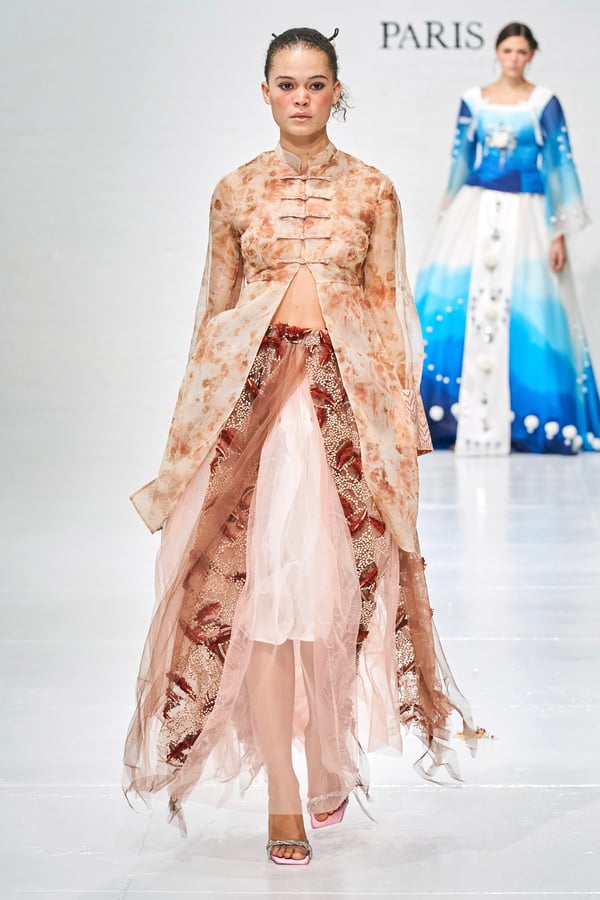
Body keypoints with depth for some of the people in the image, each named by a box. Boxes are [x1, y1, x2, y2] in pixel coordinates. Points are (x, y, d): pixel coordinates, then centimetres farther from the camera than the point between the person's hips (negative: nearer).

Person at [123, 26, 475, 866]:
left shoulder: (372, 190, 6)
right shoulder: (235, 192, 8)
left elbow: (386, 311, 6)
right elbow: (215, 309, 10)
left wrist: (400, 418, 0)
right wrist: (199, 421, 6)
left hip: (347, 393, 0)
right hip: (252, 391, 0)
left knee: (336, 575, 0)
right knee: (259, 580, -5)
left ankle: (331, 759, 22)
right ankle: (283, 796, 0)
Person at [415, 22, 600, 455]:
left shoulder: (544, 102, -1)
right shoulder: (473, 100, 7)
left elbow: (561, 166, -2)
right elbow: (460, 162, 12)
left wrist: (560, 233, -7)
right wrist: (450, 222, 11)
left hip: (525, 216, -2)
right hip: (476, 212, 2)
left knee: (524, 319, -3)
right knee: (454, 313, -3)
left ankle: (520, 423, 8)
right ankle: (452, 417, 5)